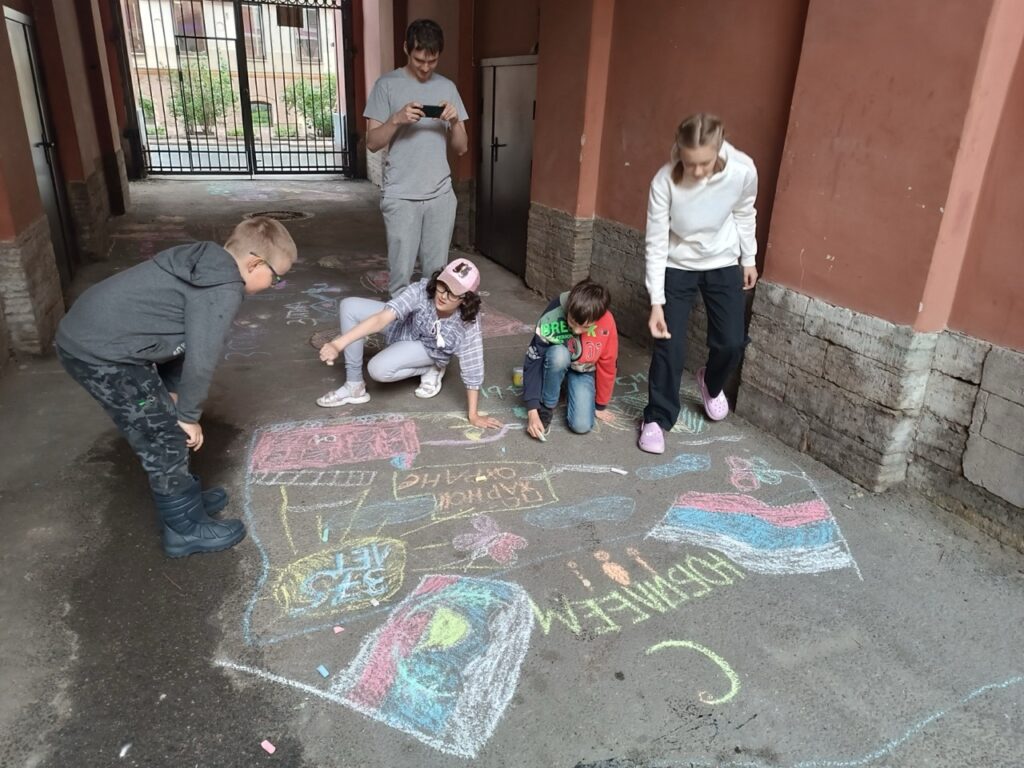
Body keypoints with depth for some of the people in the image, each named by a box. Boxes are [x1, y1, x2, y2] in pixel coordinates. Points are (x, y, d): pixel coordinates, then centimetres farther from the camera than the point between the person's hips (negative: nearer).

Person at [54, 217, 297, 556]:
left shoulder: (205, 265, 12)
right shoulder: (223, 289, -19)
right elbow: (201, 359, -18)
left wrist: (171, 392, 16)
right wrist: (189, 415, -4)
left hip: (88, 337, 10)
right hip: (100, 353, -10)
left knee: (164, 429, 21)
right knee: (165, 439, 1)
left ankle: (184, 498, 38)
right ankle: (186, 529, 17)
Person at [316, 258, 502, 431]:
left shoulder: (467, 324, -35)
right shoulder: (422, 290, -35)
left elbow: (472, 371, -27)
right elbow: (382, 318, -44)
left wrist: (473, 415, -24)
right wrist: (339, 343, -54)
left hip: (428, 349, -3)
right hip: (403, 326, 3)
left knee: (378, 369, -29)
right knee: (349, 306, -16)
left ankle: (431, 369, -2)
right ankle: (354, 386, -8)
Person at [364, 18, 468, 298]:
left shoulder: (447, 87, 10)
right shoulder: (387, 84, 0)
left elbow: (461, 148, 9)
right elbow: (372, 143, -4)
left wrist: (455, 121, -11)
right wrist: (397, 119, -20)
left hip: (441, 195, 3)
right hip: (401, 196, -3)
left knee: (437, 273, 7)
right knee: (401, 272, -1)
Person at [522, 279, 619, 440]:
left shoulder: (606, 323, -29)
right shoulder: (551, 319, -33)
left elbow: (606, 366, -14)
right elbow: (532, 362, -27)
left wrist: (601, 406, -3)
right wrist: (532, 411, -32)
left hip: (583, 372, 1)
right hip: (555, 364, -1)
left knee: (582, 425, -20)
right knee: (559, 354, -39)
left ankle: (569, 390, 13)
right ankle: (545, 407, -14)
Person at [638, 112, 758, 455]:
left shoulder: (743, 171, -24)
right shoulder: (665, 180, -28)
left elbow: (745, 215, -2)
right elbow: (656, 243, -22)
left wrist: (748, 259, 9)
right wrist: (657, 302, -24)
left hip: (723, 264, 2)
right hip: (677, 267, -1)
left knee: (732, 342, 0)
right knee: (669, 346, -6)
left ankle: (711, 383, 35)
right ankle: (657, 418, 12)